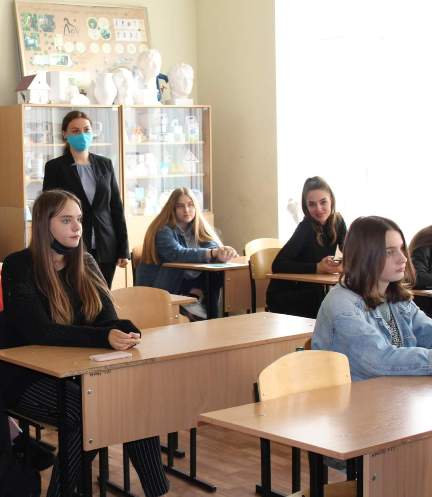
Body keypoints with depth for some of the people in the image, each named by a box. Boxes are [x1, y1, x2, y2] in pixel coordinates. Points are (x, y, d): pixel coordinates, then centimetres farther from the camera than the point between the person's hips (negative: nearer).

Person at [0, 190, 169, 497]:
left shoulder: (85, 264, 7)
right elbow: (39, 331, -23)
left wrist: (125, 332, -27)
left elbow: (108, 319, -1)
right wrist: (104, 338, -36)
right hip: (29, 379, -5)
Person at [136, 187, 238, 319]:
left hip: (187, 283, 6)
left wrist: (223, 252, -36)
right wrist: (213, 253, -44)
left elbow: (213, 246, -9)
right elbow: (177, 254, -31)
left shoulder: (199, 228, 7)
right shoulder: (164, 231, -13)